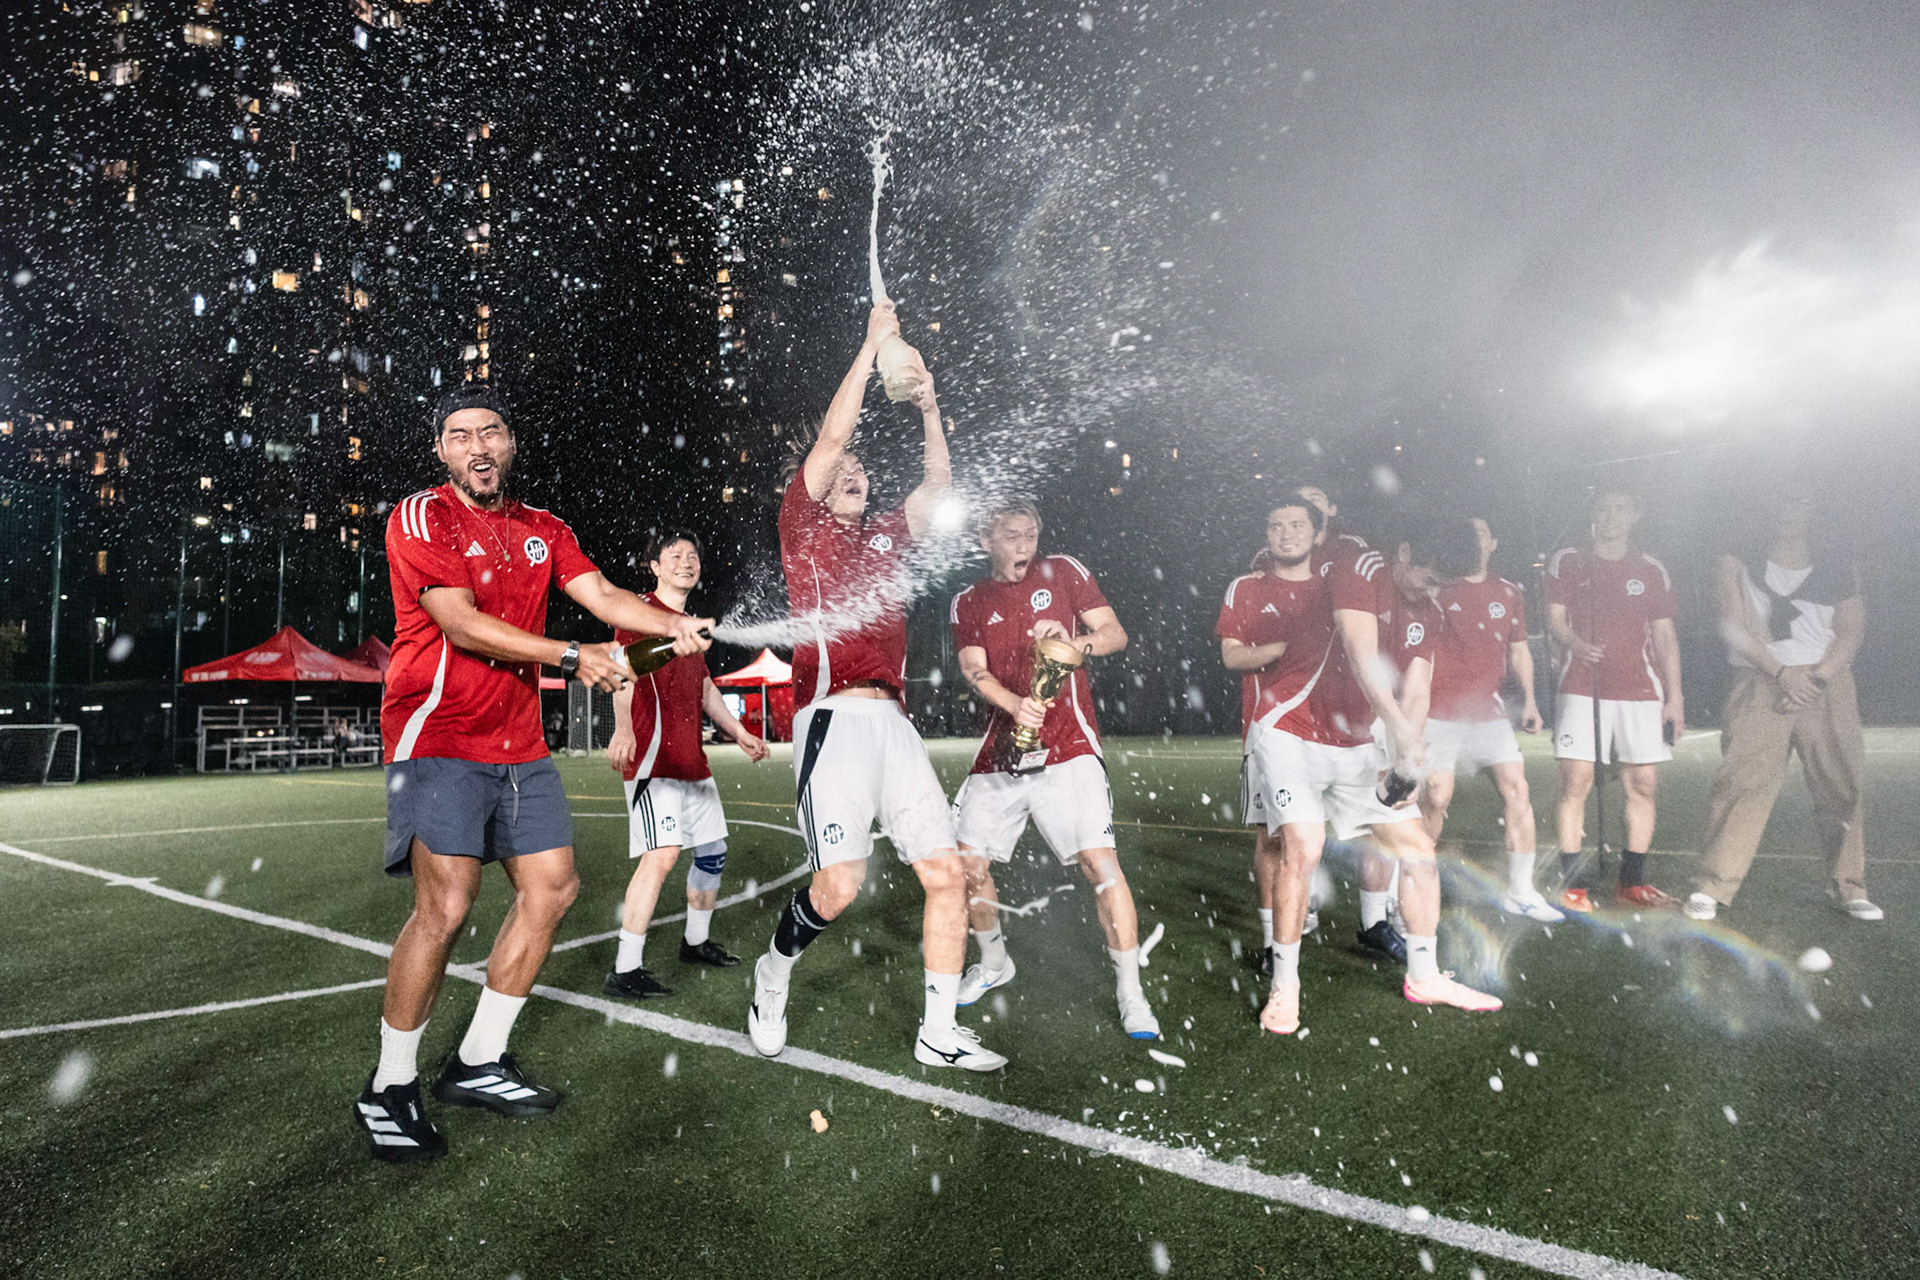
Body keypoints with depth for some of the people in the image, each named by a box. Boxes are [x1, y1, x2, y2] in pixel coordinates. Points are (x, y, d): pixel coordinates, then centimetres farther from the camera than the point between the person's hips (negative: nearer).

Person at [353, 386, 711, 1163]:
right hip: (440, 735, -7)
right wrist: (572, 657, -19)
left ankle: (477, 1063, 22)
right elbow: (462, 625, -16)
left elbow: (600, 594, 3)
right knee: (445, 907, -14)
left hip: (518, 742, 7)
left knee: (552, 889, 6)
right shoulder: (420, 518, -5)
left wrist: (674, 624, -15)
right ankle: (388, 1090, 7)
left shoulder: (543, 530, 15)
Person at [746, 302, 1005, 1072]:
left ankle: (939, 1032, 12)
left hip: (892, 721, 6)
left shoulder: (887, 537, 24)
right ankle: (774, 972, 19)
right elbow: (830, 437, 1)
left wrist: (928, 409, 13)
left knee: (946, 872, 0)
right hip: (834, 717, -6)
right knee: (839, 884, -12)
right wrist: (872, 347, 5)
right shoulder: (803, 525, 9)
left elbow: (938, 486, 21)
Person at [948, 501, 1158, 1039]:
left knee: (1099, 860, -14)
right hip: (1001, 751, 4)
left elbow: (1116, 634, 4)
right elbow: (975, 671, -2)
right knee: (967, 863, 4)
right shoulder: (968, 602, 11)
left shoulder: (1064, 571, 7)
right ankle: (993, 963, 31)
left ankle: (1130, 994, -1)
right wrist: (1015, 705, -23)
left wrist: (1073, 640, -18)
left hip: (1068, 748, -3)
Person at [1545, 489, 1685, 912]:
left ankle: (1632, 882, 13)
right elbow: (1554, 616, 4)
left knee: (1643, 784, 1)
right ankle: (1572, 883, -3)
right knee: (1576, 781, -9)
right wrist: (1576, 644, -19)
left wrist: (1674, 698, 7)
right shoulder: (1566, 561, 7)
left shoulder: (1652, 571, 13)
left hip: (1640, 690, 3)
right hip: (1581, 688, -2)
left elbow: (1665, 636, 13)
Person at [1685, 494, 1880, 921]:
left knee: (1840, 786, 3)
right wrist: (1782, 672, -14)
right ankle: (1712, 887, -7)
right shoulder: (1739, 562, 6)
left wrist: (1815, 679, -12)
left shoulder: (1837, 567, 11)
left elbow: (1850, 630, 3)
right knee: (1741, 781, -10)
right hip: (1760, 682, -2)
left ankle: (1848, 886, 19)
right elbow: (1735, 625, -4)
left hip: (1826, 684, 3)